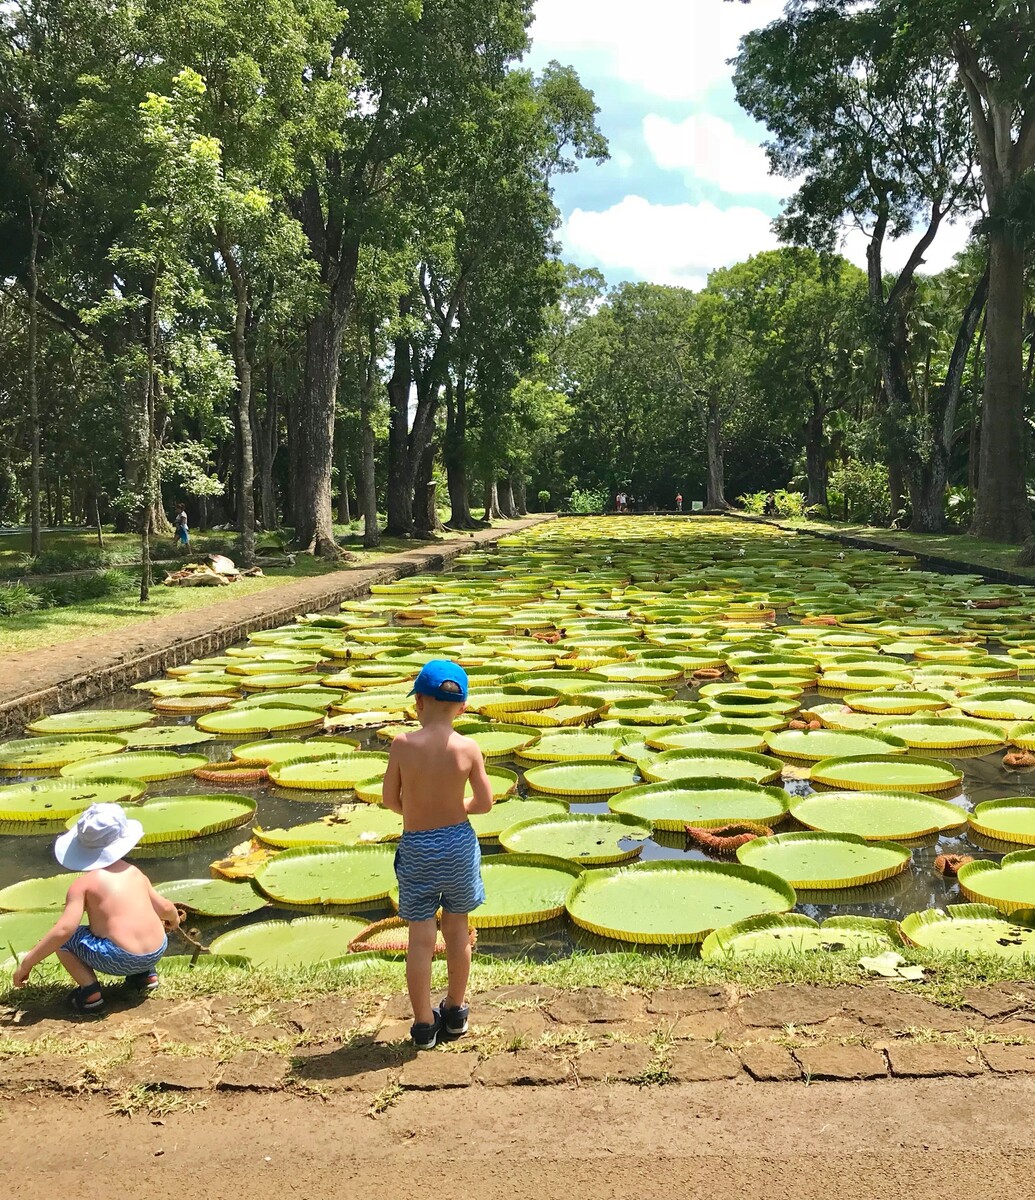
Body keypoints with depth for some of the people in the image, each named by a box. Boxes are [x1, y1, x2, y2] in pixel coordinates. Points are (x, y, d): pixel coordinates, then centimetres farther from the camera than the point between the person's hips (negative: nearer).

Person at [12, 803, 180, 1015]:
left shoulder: (84, 883, -4)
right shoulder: (135, 873, 11)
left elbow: (65, 929, -14)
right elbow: (165, 907, 19)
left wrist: (27, 962, -6)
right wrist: (174, 919, 43)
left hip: (122, 959, -6)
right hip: (157, 951, 6)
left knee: (59, 938, 8)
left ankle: (90, 992, -3)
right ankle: (146, 974, 19)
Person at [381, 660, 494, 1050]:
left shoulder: (403, 745, -15)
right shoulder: (468, 749, -13)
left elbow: (390, 799, -5)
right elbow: (484, 802, -5)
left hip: (416, 847, -1)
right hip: (458, 842, 1)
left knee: (421, 936, 8)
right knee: (457, 929, 18)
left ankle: (424, 1024, 16)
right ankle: (455, 1012, 32)